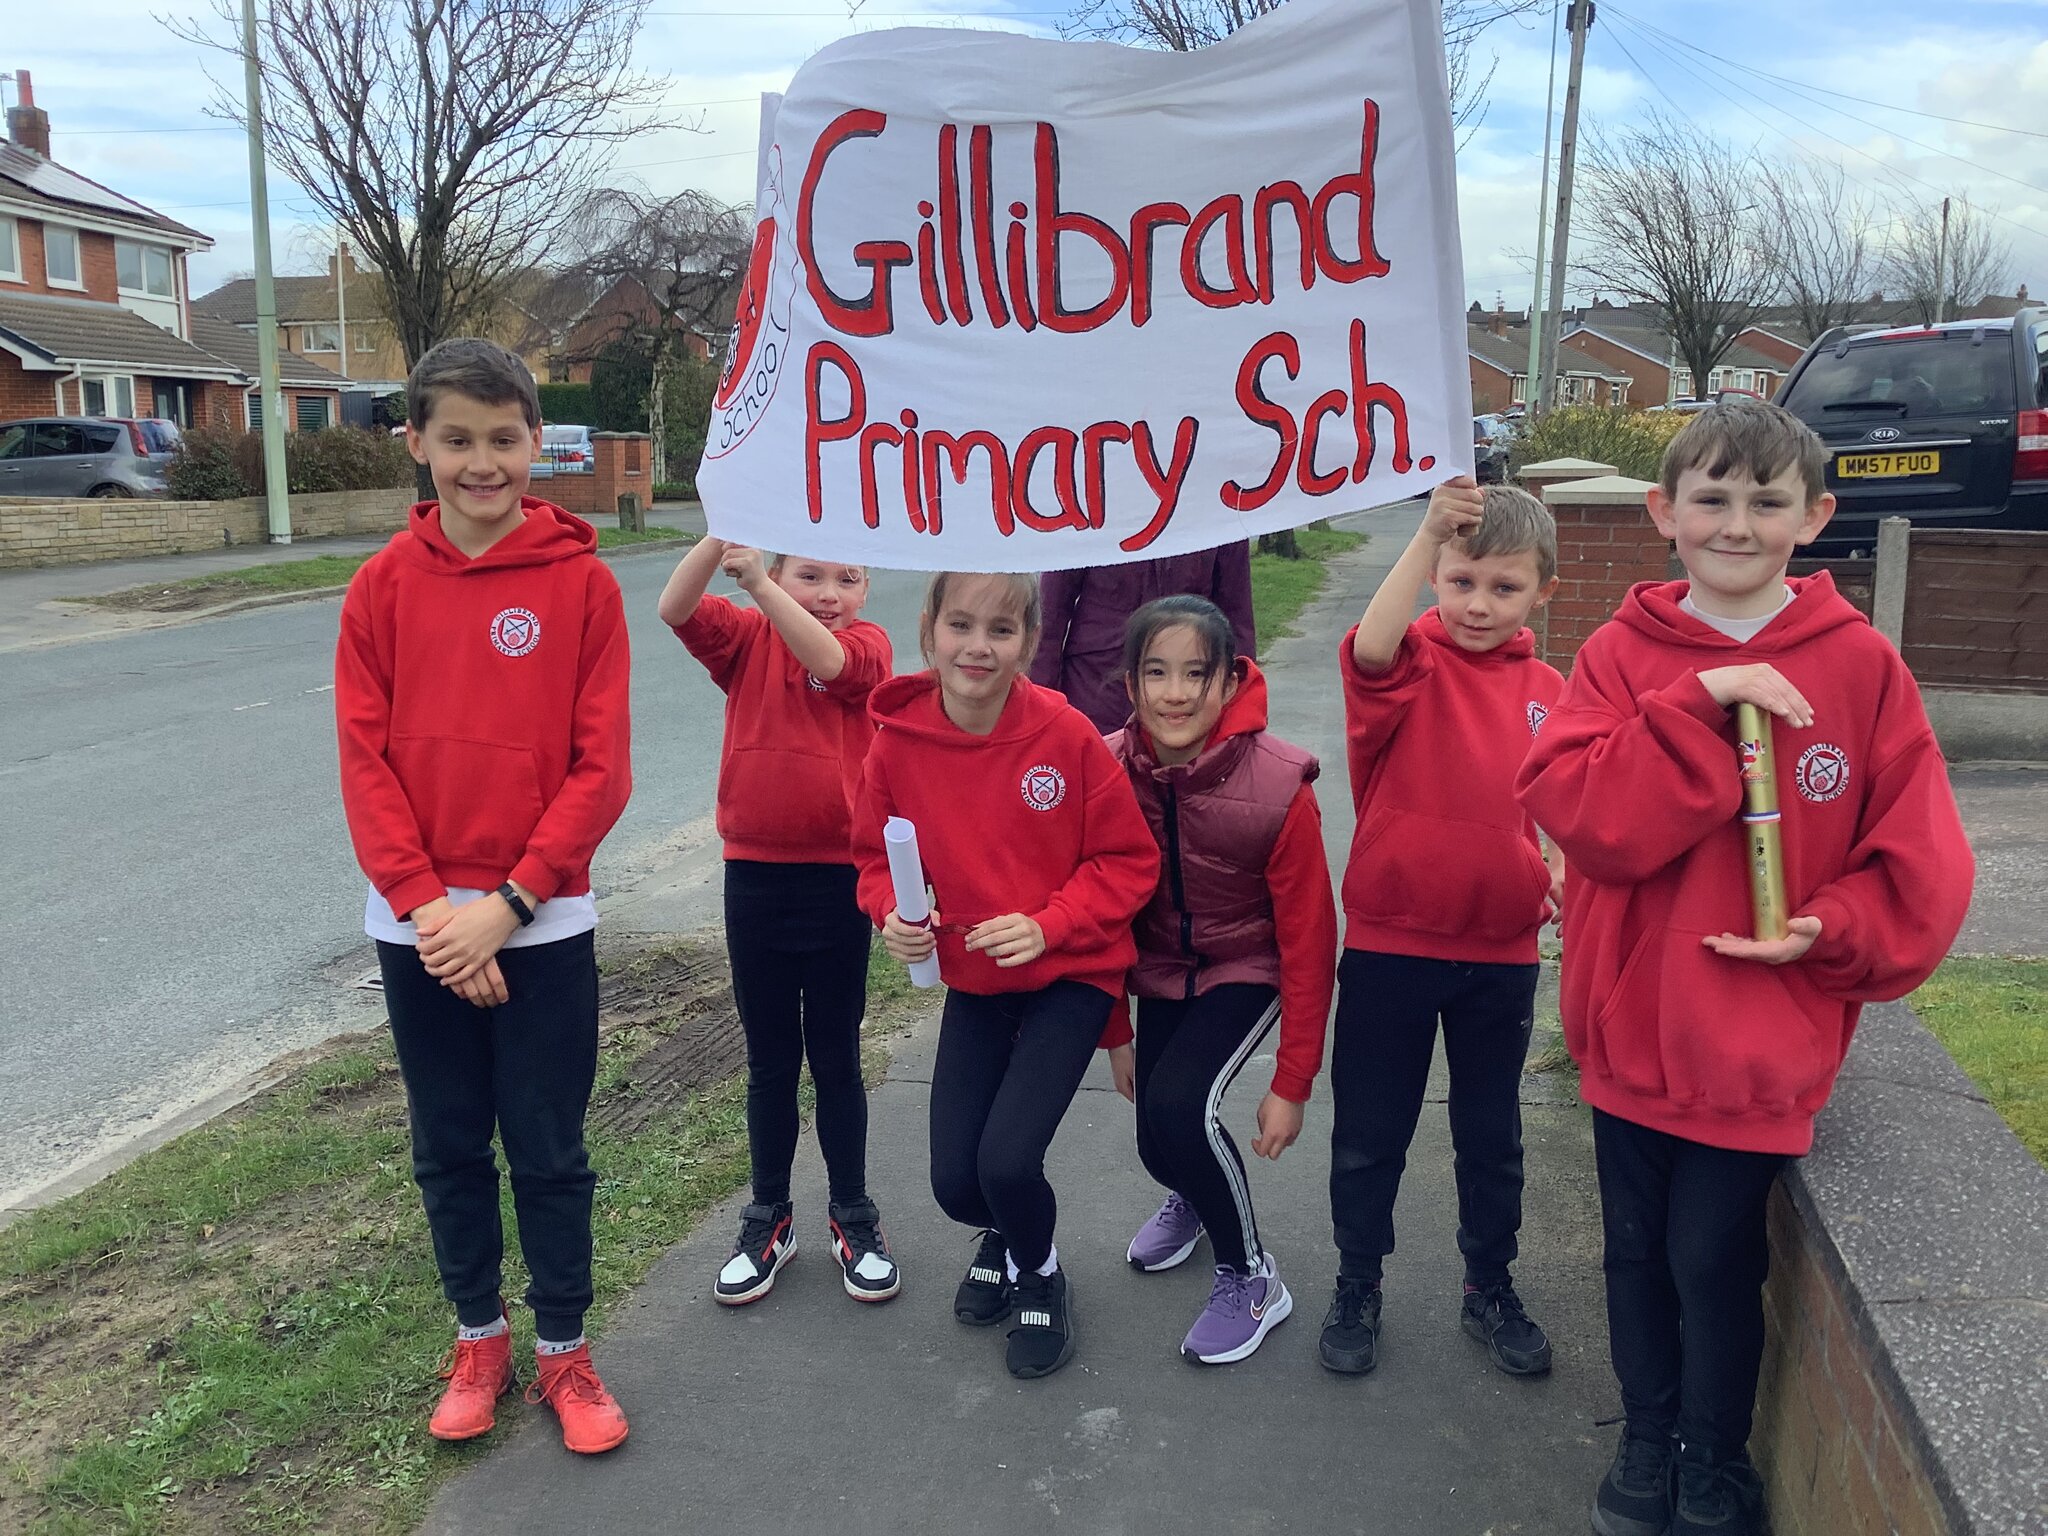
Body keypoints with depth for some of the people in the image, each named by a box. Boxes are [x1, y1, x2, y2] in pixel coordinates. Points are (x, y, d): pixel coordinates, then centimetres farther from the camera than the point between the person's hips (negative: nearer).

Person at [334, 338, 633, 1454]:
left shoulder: (581, 582, -6)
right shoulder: (383, 587, 0)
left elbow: (601, 768, -9)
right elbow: (365, 764, -3)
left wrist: (505, 905, -14)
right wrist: (428, 909, -12)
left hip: (543, 924, -2)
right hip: (416, 928, 2)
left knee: (549, 1152, 8)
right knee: (447, 1148, 15)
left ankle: (562, 1351, 27)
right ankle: (478, 1338, 34)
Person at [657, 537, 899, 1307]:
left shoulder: (867, 644, -4)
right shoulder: (748, 639, 1)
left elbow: (829, 660, -27)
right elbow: (675, 609, -18)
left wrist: (756, 583, -38)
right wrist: (724, 534, -32)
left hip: (839, 878, -2)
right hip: (754, 875, 2)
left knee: (835, 1055, 11)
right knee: (769, 1057, 14)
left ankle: (853, 1216, 27)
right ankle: (768, 1219, 28)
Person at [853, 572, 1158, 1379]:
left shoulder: (1067, 736, -19)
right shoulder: (897, 742, -12)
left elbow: (1129, 860, -10)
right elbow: (877, 855, 5)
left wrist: (1047, 926, -22)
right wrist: (894, 913, -16)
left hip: (1068, 975, -3)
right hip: (971, 983, 3)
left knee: (1008, 1161, -16)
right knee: (954, 1182, 2)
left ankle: (1040, 1279, 20)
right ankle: (1006, 1234, 41)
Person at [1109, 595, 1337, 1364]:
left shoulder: (1278, 787, -27)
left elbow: (1308, 938, -18)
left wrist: (1292, 1082, -15)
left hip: (1247, 970, -4)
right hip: (1161, 969, 4)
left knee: (1178, 1106, -24)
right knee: (1155, 1136, 4)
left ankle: (1251, 1277, 3)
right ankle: (1192, 1196, 45)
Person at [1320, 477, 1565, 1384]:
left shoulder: (1547, 691, 1)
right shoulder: (1413, 662, -11)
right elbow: (1370, 652, -37)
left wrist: (1562, 874, -5)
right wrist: (1429, 533, -47)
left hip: (1501, 951, 3)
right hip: (1389, 944, -3)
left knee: (1491, 1133, 19)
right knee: (1370, 1132, 11)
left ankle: (1490, 1288, 39)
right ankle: (1357, 1288, 32)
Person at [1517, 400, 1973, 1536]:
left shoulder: (1860, 665, -5)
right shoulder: (1621, 654, -4)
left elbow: (1918, 860, -3)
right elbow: (1581, 814, -18)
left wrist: (1829, 931, -18)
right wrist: (1704, 701, -25)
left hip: (1761, 1044, -1)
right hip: (1631, 1026, 2)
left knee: (1715, 1261, 10)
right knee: (1636, 1250, 17)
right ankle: (1646, 1440, 41)